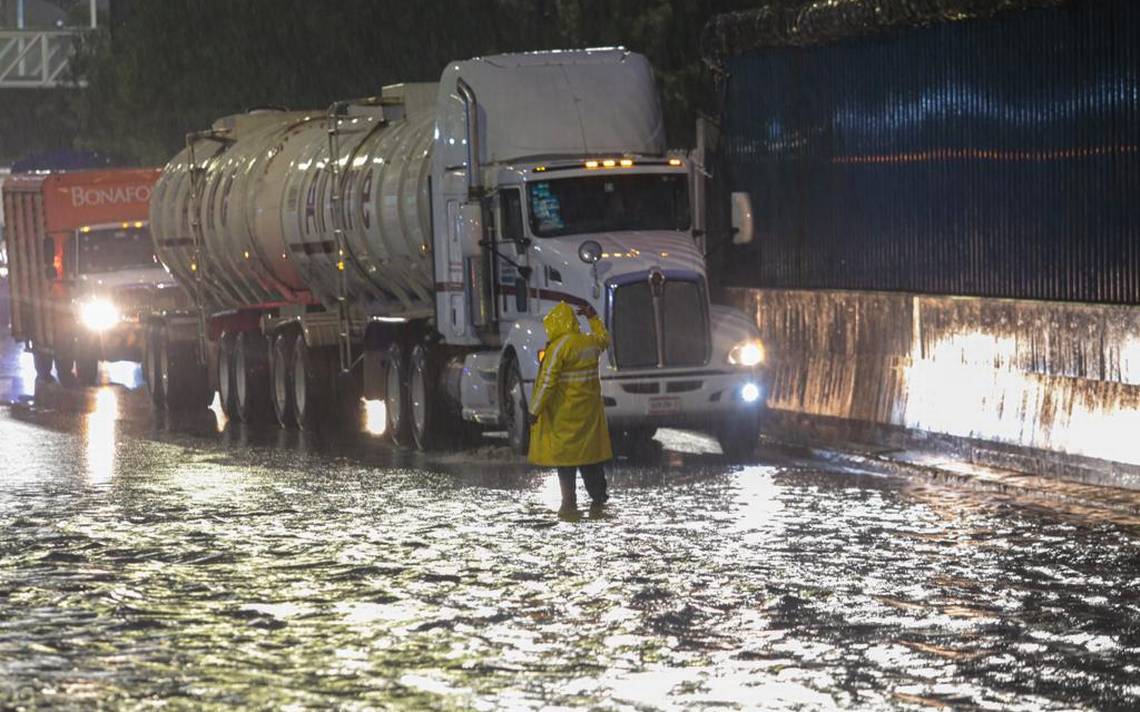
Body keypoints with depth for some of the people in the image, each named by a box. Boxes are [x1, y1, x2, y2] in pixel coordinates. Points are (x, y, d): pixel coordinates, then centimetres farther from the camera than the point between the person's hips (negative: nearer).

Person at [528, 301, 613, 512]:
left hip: (565, 412, -7)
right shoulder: (590, 342, 5)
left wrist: (535, 410, -15)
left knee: (565, 454, -1)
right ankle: (599, 494, 23)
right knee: (591, 448, 16)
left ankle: (569, 500, -2)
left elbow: (547, 382, -19)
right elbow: (604, 339, 32)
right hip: (589, 411, 7)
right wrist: (594, 318, 40)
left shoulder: (559, 347, -17)